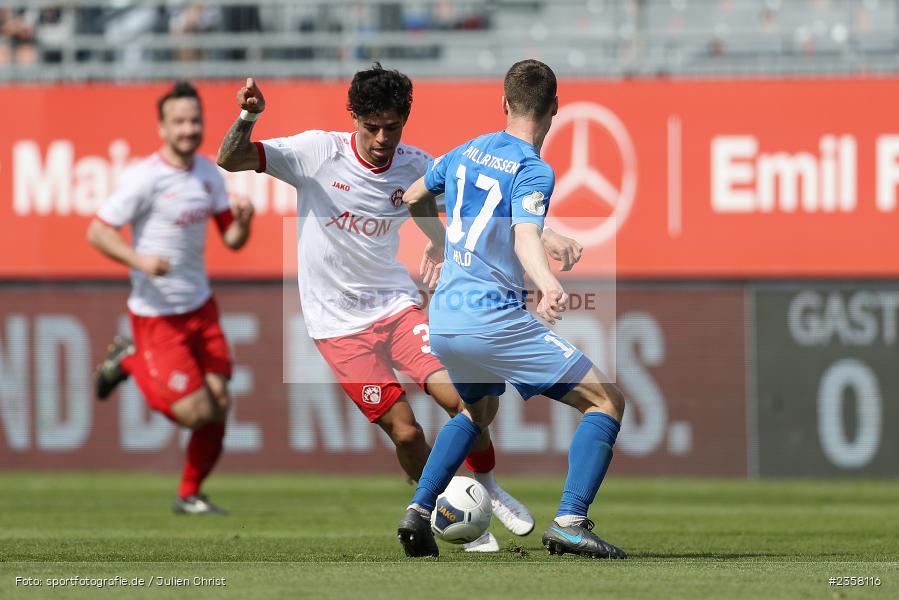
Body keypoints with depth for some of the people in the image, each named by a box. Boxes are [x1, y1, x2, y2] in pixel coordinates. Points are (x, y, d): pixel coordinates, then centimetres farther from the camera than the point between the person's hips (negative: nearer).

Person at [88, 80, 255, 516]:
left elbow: (231, 239, 11)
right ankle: (132, 363, 17)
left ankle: (189, 495, 20)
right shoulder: (144, 178, -16)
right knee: (195, 412, -10)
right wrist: (140, 261, -29)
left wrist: (243, 221, -12)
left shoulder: (209, 173, 6)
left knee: (219, 406, 1)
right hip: (156, 313, -6)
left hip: (201, 306, 6)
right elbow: (97, 232, -14)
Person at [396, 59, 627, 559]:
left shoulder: (467, 152, 12)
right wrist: (550, 287, -48)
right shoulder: (533, 171, -10)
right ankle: (569, 522, -18)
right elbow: (525, 237, -29)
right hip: (493, 319, -8)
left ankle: (419, 512, 21)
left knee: (480, 408, 35)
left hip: (443, 318, 8)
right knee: (607, 401, -4)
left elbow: (415, 197, 30)